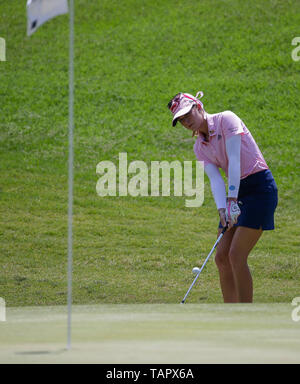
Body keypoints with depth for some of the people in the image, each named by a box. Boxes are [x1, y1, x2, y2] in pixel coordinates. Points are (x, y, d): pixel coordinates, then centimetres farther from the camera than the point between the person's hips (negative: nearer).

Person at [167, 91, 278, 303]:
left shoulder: (226, 119, -9)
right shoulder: (199, 147, 11)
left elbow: (234, 160, -18)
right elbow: (215, 179, -3)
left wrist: (232, 200, -26)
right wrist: (222, 210, -21)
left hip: (260, 187, -8)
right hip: (238, 192, 8)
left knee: (236, 255, -14)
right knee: (222, 257, 3)